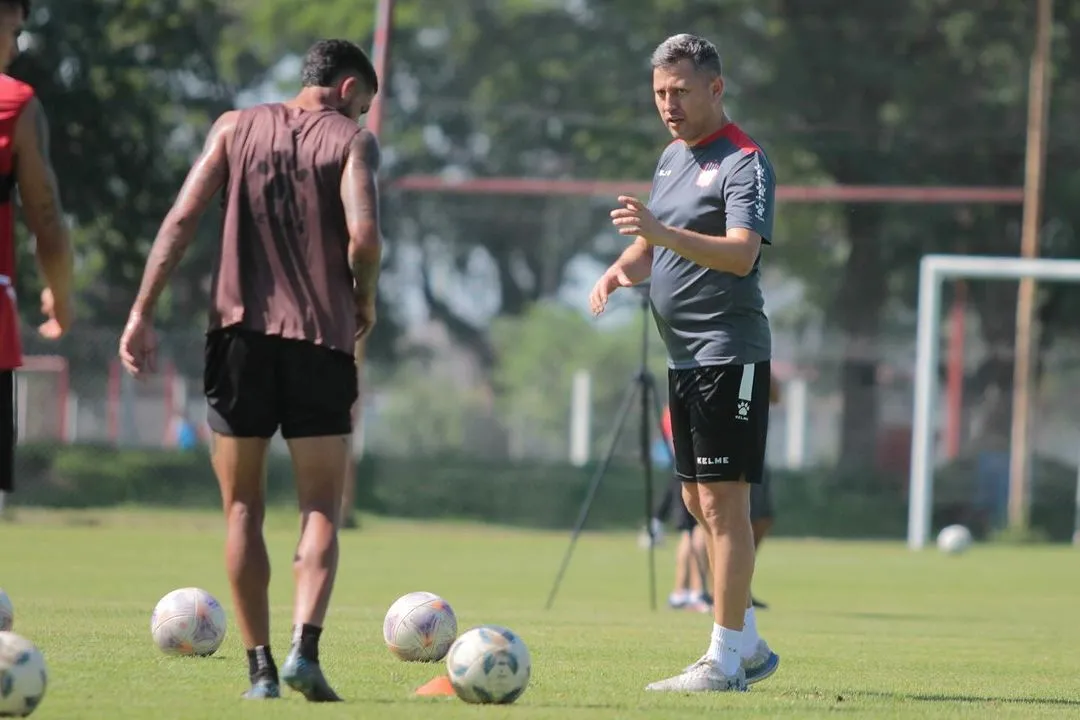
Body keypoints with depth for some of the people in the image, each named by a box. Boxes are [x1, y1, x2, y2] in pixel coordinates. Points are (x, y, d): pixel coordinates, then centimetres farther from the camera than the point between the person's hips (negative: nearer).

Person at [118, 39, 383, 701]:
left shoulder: (235, 127, 10)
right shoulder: (352, 140, 3)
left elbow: (183, 218, -1)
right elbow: (364, 236, -13)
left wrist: (142, 313, -2)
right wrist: (365, 300, 6)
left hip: (240, 331, 2)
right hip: (321, 338, -2)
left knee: (244, 509, 10)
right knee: (321, 508, 5)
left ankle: (261, 670, 4)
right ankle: (305, 649, -16)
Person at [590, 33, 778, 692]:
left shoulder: (744, 162, -12)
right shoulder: (674, 156, 16)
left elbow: (741, 254, -26)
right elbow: (653, 247, 24)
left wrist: (663, 233, -38)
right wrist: (621, 271, 2)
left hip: (731, 354, -9)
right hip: (685, 358, 9)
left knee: (723, 500, -10)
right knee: (700, 502, 12)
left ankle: (725, 661, -9)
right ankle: (750, 648, 22)